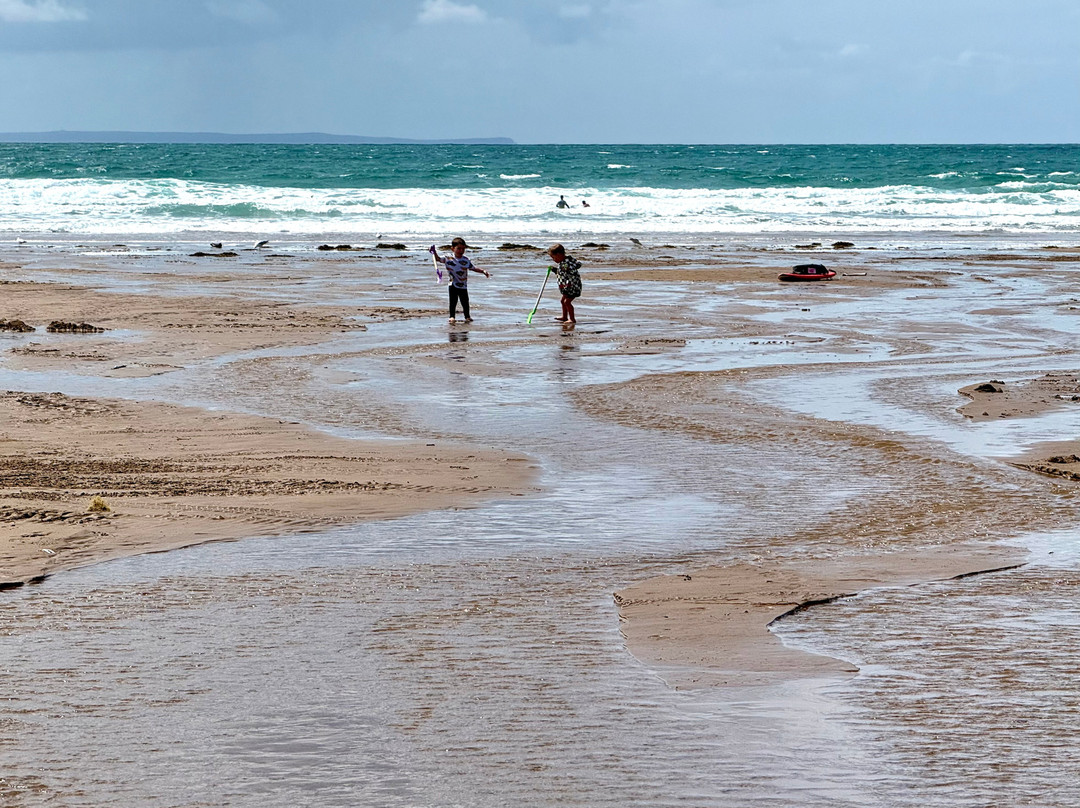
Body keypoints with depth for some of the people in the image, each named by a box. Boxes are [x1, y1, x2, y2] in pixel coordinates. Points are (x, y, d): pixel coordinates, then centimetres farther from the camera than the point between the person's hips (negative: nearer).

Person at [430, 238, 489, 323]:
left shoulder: (466, 260, 1)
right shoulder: (448, 259, -3)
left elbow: (474, 268, 5)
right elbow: (438, 259, 1)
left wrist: (483, 271, -6)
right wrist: (434, 252, -16)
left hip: (463, 286, 1)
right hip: (453, 285, -1)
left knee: (465, 302, 6)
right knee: (453, 301, 1)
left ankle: (467, 316, 19)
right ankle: (452, 317, 9)